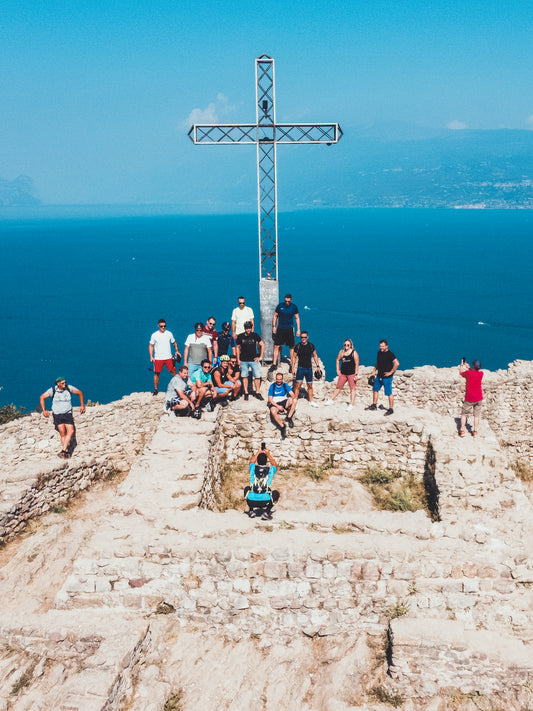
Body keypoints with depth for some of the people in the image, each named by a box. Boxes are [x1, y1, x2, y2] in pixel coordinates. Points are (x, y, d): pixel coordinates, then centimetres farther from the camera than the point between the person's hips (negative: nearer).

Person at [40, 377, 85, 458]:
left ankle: (63, 451, -18)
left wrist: (82, 405, 10)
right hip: (57, 415, -1)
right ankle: (67, 451, -1)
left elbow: (80, 393, 11)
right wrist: (44, 410, 2)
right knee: (62, 433, -9)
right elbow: (42, 397, 7)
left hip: (67, 414, 1)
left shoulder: (69, 388, -5)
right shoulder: (52, 390, -7)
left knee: (70, 431, -17)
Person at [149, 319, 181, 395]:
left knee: (173, 372, 0)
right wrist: (151, 357, -4)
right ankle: (156, 389, 13)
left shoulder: (169, 334, 4)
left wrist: (177, 351, 0)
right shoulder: (154, 335, 0)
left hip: (169, 357, 1)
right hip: (158, 358, -1)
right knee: (156, 373, 3)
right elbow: (151, 346, 4)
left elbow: (174, 343, 15)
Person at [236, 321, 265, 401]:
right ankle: (246, 393, 13)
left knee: (257, 376, -6)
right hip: (243, 360, 1)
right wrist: (238, 359, 5)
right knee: (245, 376, 3)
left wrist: (260, 357, 2)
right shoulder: (240, 336, 3)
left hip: (254, 360, 0)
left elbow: (262, 345, 6)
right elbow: (238, 348, 11)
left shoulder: (255, 336, 1)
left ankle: (257, 392, 5)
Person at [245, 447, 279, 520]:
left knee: (247, 489, 32)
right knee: (276, 493, 26)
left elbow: (251, 461, 29)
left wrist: (259, 452, 36)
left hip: (251, 501, 2)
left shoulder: (253, 468, 2)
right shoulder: (270, 470, 0)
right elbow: (275, 465, 27)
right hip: (266, 502, -2)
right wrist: (268, 454, 30)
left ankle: (251, 510, 21)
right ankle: (266, 512, 7)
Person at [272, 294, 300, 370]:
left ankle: (292, 365, 12)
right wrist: (274, 326, 3)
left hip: (289, 329, 0)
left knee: (291, 347, 3)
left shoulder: (294, 307, -2)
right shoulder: (280, 306, -2)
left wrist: (298, 329, 0)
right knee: (276, 346, -3)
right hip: (280, 329, 1)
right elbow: (275, 316, 9)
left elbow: (297, 318, 5)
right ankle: (274, 364, 5)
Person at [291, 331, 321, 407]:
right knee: (298, 385, -11)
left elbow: (315, 356, 12)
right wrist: (292, 367, -4)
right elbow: (294, 357, 2)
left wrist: (318, 366, 8)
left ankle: (311, 401, 21)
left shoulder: (311, 346, 3)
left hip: (309, 368, 3)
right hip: (301, 368, -3)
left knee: (310, 386, 9)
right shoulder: (297, 346, -3)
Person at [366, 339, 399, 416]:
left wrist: (391, 372, -19)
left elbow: (397, 363, -23)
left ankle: (391, 409, 5)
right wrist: (374, 371, 18)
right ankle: (374, 405, 31)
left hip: (387, 377, -9)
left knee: (389, 393, -3)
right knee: (375, 389, 17)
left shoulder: (389, 354, -16)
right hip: (379, 376, 9)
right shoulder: (379, 352, 9)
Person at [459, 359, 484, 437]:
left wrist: (461, 365, 22)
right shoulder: (481, 373, -6)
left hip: (469, 398, -3)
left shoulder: (468, 373, -16)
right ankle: (475, 431, 9)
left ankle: (462, 431, 6)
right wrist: (468, 368, 25)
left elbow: (461, 372, 6)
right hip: (478, 398, 3)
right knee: (476, 415, 9)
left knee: (464, 414, 9)